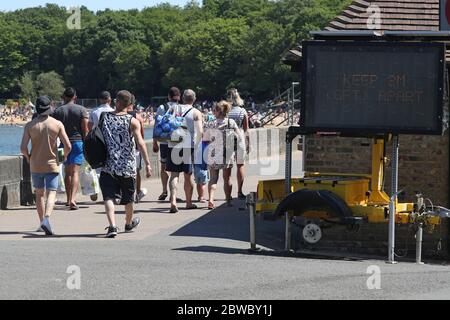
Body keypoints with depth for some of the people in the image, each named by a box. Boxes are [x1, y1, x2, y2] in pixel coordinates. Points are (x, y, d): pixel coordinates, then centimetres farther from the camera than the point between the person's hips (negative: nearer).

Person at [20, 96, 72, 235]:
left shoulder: (30, 125, -4)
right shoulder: (57, 124, -6)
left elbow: (23, 147, -10)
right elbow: (68, 146, -9)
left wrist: (28, 157, 11)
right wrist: (65, 156, 12)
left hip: (35, 165, 2)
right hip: (52, 164, -2)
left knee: (39, 194, 16)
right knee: (51, 193, -4)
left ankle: (42, 223, 21)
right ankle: (46, 219, -26)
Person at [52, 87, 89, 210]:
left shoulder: (57, 111, 3)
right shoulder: (81, 110, -1)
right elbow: (85, 129, -5)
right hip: (78, 142, -2)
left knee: (67, 172, 15)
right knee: (75, 172, -7)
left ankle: (69, 199, 21)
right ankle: (73, 199, -22)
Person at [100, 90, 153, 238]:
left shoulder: (104, 118, 1)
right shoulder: (132, 122, -6)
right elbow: (140, 143, -16)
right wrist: (147, 164, -17)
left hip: (108, 166, 0)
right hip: (128, 167, 0)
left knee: (109, 197, -4)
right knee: (129, 198, 18)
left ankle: (112, 226, -23)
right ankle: (129, 223, 39)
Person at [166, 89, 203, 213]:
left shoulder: (173, 109, 7)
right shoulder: (196, 113, -1)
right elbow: (200, 132, -9)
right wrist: (196, 145, 3)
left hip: (173, 146, 1)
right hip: (188, 146, -1)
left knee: (174, 174, 2)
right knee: (188, 175, 12)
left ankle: (173, 201, -17)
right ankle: (189, 202, 24)